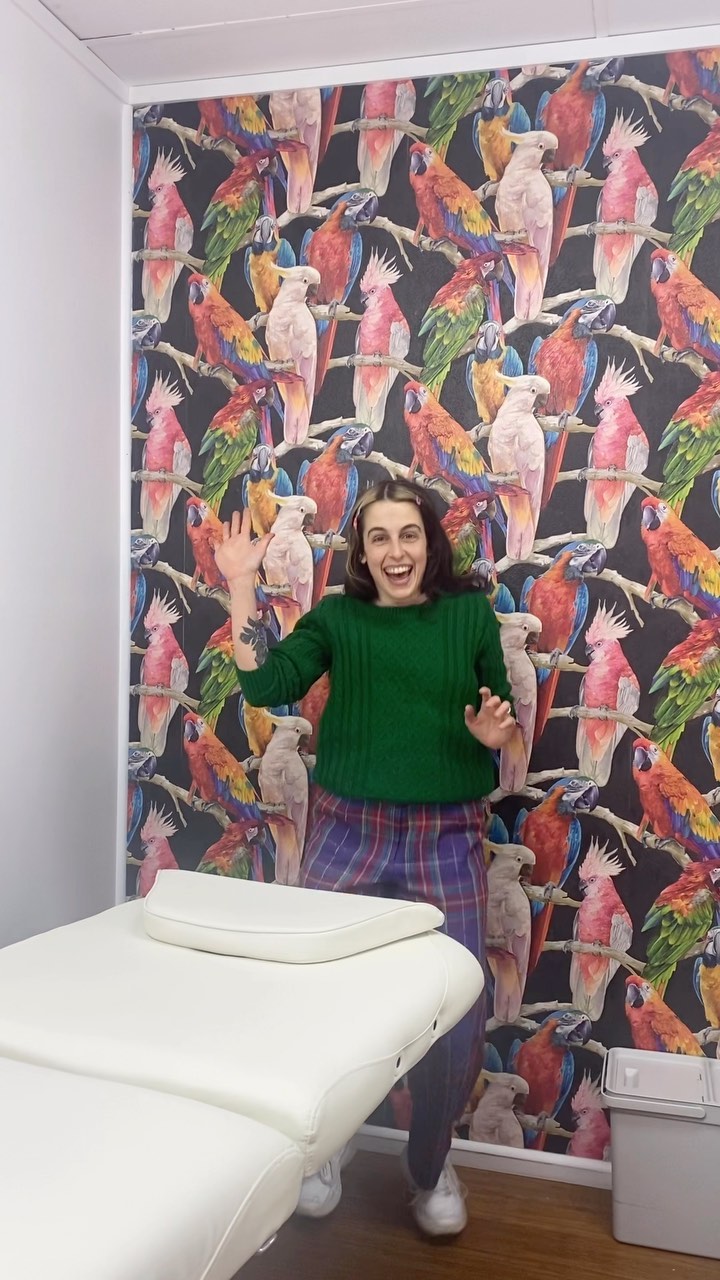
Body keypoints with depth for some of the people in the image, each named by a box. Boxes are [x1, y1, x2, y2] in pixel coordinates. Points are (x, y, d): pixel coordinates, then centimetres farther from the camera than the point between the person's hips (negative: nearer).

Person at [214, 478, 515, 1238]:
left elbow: (502, 716, 10)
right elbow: (264, 687, -10)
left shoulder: (470, 613, 2)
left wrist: (493, 732, -13)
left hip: (446, 839, 0)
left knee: (455, 1017, 1)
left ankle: (431, 1166, 31)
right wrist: (241, 588, -11)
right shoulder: (337, 617, 3)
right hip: (347, 832, 1)